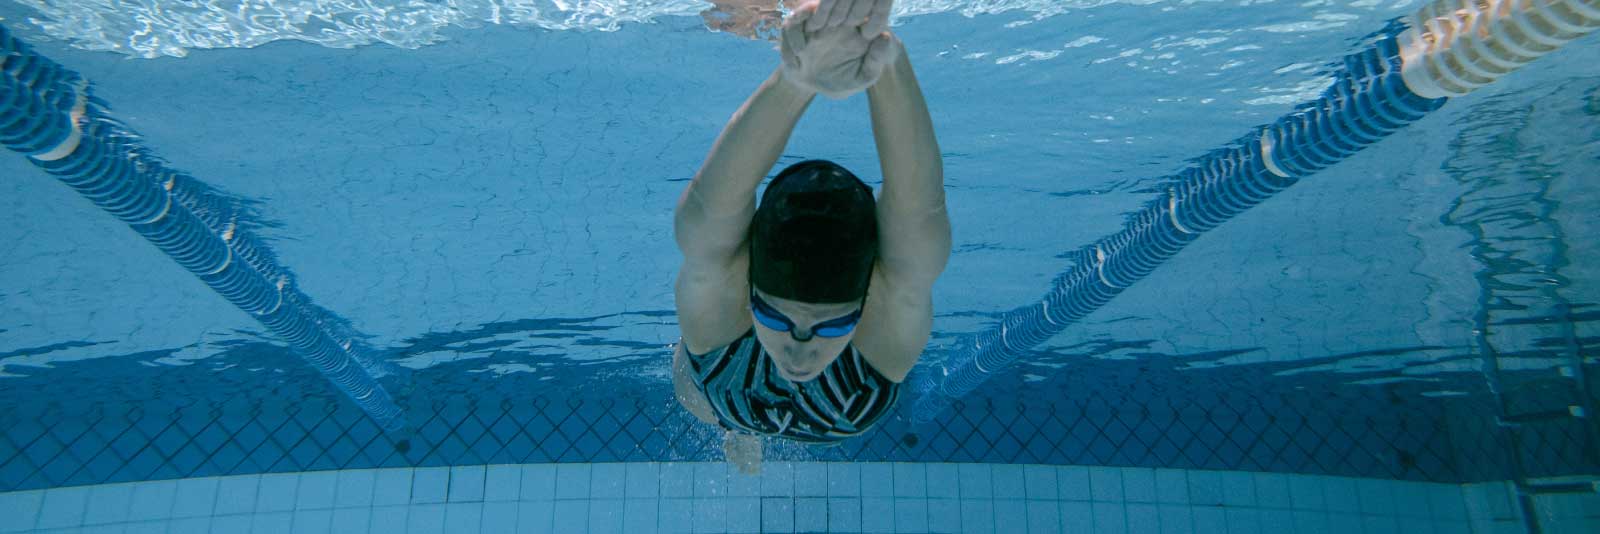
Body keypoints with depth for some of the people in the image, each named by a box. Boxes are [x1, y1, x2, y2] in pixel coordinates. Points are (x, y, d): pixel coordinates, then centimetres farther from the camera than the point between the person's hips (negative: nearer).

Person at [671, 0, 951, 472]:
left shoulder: (892, 313, -49)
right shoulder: (718, 293, -49)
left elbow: (919, 211, -71)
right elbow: (710, 209, -73)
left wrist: (888, 64, -88)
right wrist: (795, 80, -90)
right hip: (718, 386, -1)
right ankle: (742, 429, 69)